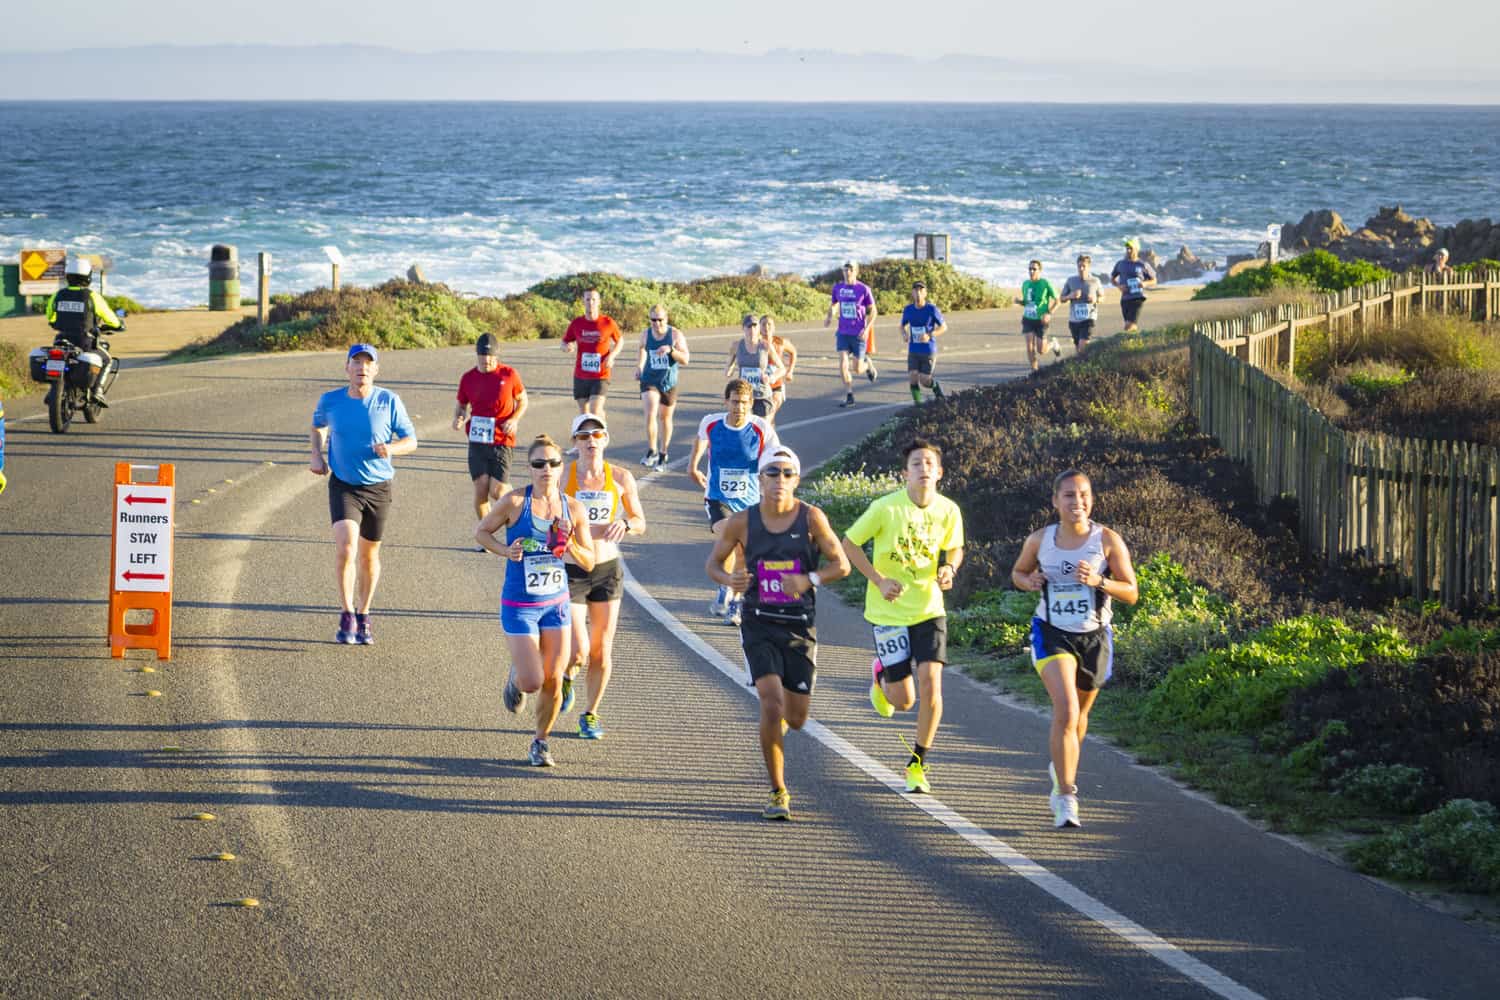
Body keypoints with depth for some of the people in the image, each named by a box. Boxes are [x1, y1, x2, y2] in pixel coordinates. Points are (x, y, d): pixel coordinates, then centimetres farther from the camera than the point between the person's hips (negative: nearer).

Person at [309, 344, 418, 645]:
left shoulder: (389, 401, -8)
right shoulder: (330, 401, -5)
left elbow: (411, 440, -1)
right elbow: (318, 425, 19)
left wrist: (391, 448, -22)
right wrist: (317, 455, 3)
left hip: (378, 487, 1)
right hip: (343, 486, -1)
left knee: (369, 556, 11)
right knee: (345, 547, -21)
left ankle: (363, 617, 30)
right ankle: (346, 615, -9)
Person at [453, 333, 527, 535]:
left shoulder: (509, 374, -2)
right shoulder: (468, 378, 3)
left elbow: (522, 400, 10)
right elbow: (461, 405, 16)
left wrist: (514, 420, -8)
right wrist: (458, 418, -6)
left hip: (501, 440, -2)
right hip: (477, 440, 2)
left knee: (497, 491, -7)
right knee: (481, 489, -5)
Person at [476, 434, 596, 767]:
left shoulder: (573, 509, -3)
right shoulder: (515, 502, -12)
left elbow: (589, 563, 3)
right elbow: (481, 531, 2)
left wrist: (569, 543, -16)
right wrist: (506, 550, -16)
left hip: (556, 604, 3)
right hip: (518, 606, -3)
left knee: (552, 682, 2)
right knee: (532, 682, -9)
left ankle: (541, 742, 25)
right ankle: (516, 677, 29)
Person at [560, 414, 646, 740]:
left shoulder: (621, 478, -1)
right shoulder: (563, 477, -8)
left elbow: (641, 523, 8)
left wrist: (625, 524, -14)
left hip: (607, 570, 2)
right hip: (571, 571, -2)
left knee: (601, 652, 6)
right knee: (578, 651, -11)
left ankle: (590, 714, 26)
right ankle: (566, 676, 25)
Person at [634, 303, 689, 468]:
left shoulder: (675, 334, -10)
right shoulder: (646, 335, -2)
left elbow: (685, 360, -15)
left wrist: (671, 350, -30)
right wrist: (639, 368, 9)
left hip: (668, 381, -1)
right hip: (649, 380, 1)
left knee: (665, 418, 11)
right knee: (650, 414, -17)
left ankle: (663, 453, 27)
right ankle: (652, 452, -8)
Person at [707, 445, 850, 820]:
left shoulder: (811, 518, -6)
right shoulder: (742, 522, -4)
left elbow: (841, 565, -2)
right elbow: (713, 563, 7)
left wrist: (808, 580, -22)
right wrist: (729, 579, -16)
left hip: (800, 627, 1)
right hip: (759, 626, -1)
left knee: (796, 718, 4)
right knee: (772, 704, -18)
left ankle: (778, 720, 45)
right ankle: (778, 793, -6)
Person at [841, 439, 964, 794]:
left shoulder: (948, 511, -5)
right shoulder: (886, 508, -15)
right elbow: (849, 544, -5)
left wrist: (949, 568, -9)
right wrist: (880, 581, -14)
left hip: (929, 608, 2)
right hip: (890, 611, -2)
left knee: (930, 681, -14)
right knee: (903, 700, -1)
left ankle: (918, 764, 5)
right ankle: (881, 675, 39)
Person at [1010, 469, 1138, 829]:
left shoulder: (1108, 540, -9)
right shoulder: (1040, 540, -5)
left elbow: (1131, 593, -7)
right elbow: (1018, 572, 14)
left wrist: (1098, 581, -24)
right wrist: (1029, 581, -9)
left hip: (1094, 636, 1)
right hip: (1052, 633, -1)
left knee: (1079, 714, 20)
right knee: (1066, 710, -21)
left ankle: (1063, 770, 51)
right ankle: (1066, 798, -17)